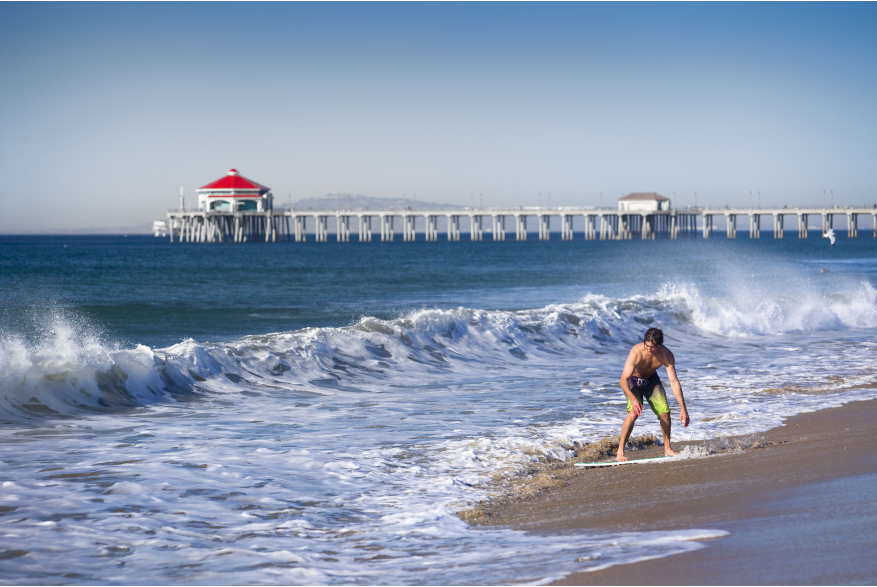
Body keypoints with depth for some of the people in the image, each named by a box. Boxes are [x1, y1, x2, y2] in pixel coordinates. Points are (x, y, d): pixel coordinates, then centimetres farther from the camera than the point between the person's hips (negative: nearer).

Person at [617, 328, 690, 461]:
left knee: (665, 413, -5)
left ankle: (667, 449, 16)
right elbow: (623, 380, -36)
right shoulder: (636, 352, -36)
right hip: (633, 380, -4)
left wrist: (683, 408, -26)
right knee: (633, 413, -24)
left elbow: (674, 382, -23)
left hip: (651, 379, 4)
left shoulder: (667, 355, -26)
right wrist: (633, 399, -53)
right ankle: (620, 452, -18)